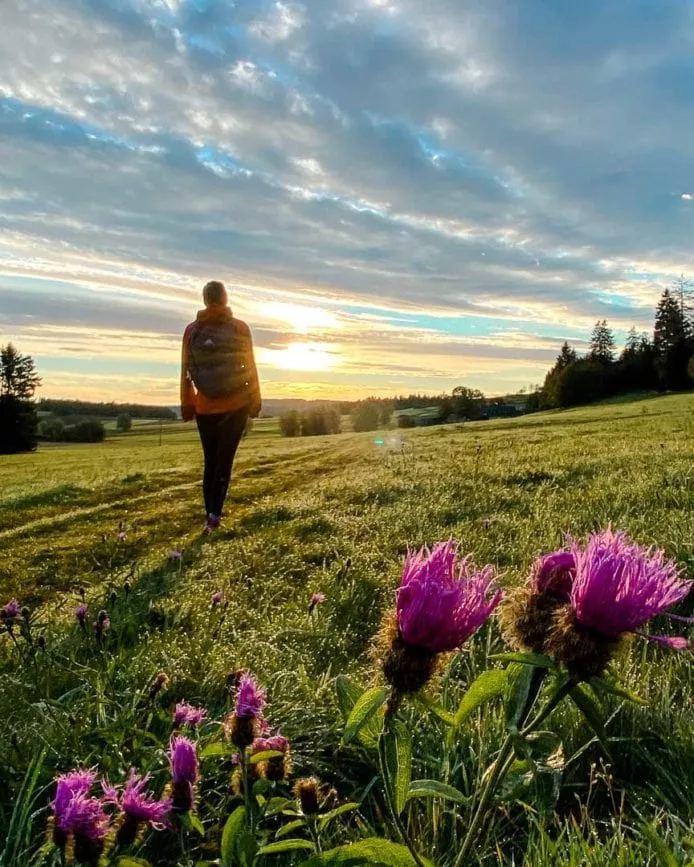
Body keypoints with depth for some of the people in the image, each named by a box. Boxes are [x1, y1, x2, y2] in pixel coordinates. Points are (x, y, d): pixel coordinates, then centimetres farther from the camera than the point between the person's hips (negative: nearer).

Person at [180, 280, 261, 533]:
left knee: (210, 461, 10)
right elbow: (250, 367, -1)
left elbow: (186, 371, 3)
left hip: (206, 406, 2)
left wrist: (187, 405, 9)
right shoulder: (240, 328, -2)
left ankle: (210, 515, 11)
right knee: (224, 460, -1)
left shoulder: (192, 330, 2)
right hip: (236, 404, -1)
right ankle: (215, 514, -12)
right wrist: (255, 401, 6)